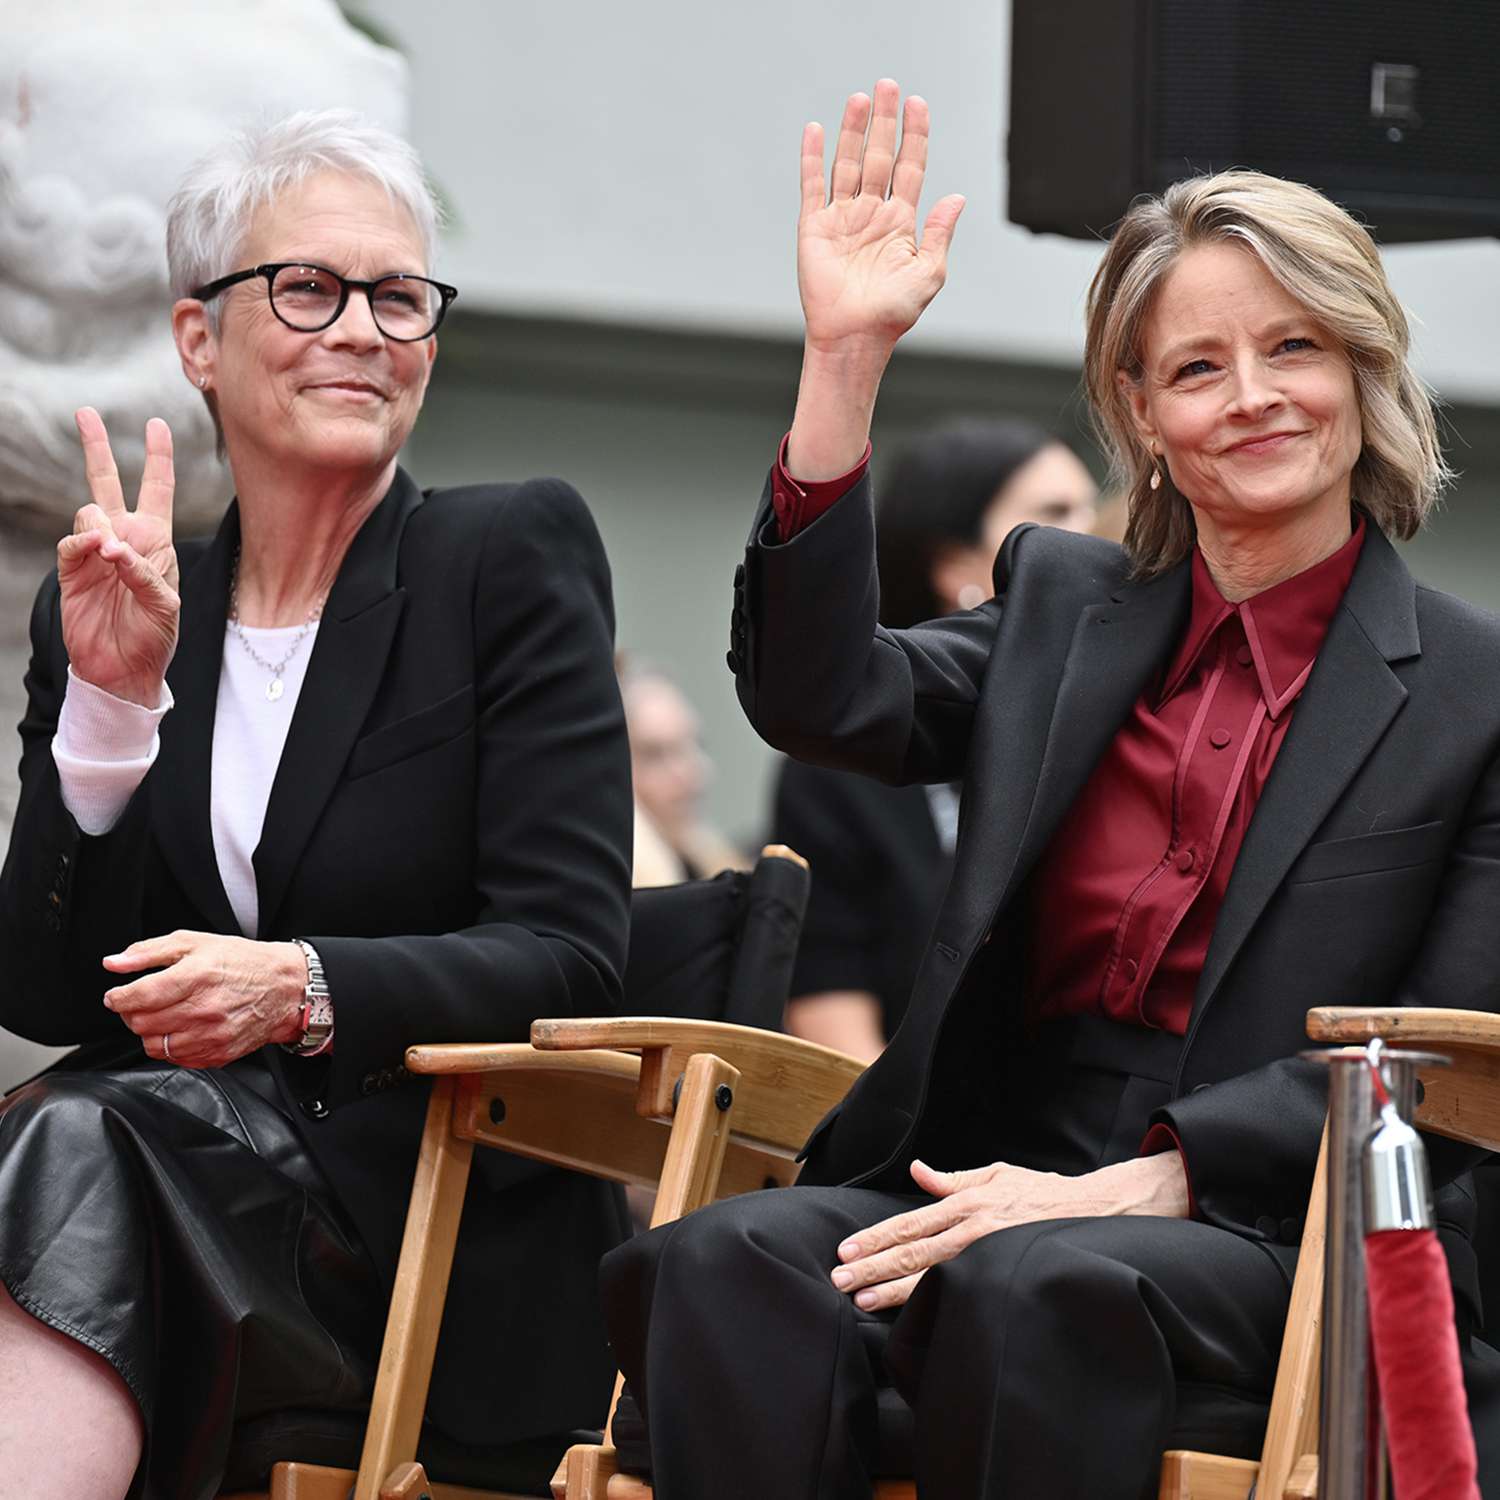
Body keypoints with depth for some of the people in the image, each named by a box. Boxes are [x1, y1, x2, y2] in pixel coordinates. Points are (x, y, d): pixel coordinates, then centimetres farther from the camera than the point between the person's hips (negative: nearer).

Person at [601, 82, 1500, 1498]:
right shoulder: (1059, 607, 20)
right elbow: (817, 695, 2)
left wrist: (1129, 1187, -15)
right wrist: (844, 359, -5)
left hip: (1287, 1243, -4)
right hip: (993, 1182, 4)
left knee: (1033, 1289, -38)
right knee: (729, 1263, -29)